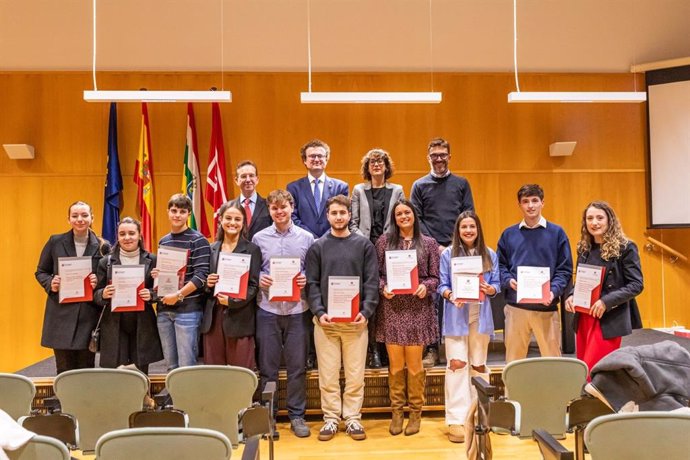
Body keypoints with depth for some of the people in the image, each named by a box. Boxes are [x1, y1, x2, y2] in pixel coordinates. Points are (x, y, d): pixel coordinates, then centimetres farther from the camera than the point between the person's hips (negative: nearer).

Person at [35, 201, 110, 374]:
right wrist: (51, 284, -8)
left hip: (89, 316, 0)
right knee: (64, 370, 6)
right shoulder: (55, 242, 4)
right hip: (61, 316, 0)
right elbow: (40, 272, 12)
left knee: (86, 370, 8)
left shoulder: (102, 247, 2)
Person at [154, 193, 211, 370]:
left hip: (188, 310, -6)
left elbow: (201, 275, -13)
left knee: (186, 365, -2)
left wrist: (178, 295, -19)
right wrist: (155, 274, 2)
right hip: (164, 309, 6)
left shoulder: (198, 241, -6)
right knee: (171, 365, 13)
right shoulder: (163, 241, 14)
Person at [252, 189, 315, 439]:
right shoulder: (259, 238, 4)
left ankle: (297, 415, 22)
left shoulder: (307, 238, 3)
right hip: (267, 309, 0)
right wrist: (259, 279, -13)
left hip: (297, 309, 0)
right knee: (267, 366, 9)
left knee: (297, 366, 8)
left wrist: (307, 279, -13)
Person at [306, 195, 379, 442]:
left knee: (355, 375, 5)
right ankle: (331, 418, 19)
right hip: (325, 320, 0)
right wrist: (319, 312, -10)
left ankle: (353, 418, 19)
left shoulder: (364, 245, 6)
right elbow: (312, 283, 2)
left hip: (356, 319, 0)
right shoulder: (317, 247, 7)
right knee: (328, 375, 6)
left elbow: (372, 281, 1)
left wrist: (366, 312, -10)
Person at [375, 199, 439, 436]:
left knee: (415, 364, 5)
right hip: (392, 308, 0)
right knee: (395, 364, 6)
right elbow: (376, 273, 5)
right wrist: (383, 287, -14)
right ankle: (397, 411, 21)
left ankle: (415, 412, 20)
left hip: (418, 309, 0)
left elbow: (434, 277, 6)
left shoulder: (428, 243, 6)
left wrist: (425, 286, -14)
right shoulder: (384, 241, 5)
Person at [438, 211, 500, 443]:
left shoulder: (490, 255, 7)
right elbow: (442, 285, -2)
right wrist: (451, 296, -22)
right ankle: (456, 420, -2)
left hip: (480, 316, 3)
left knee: (478, 365, 12)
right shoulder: (448, 254, 0)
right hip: (456, 316, -3)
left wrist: (488, 289, -17)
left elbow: (496, 285, 5)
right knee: (457, 363, -8)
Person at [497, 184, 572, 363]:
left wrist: (554, 291, -13)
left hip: (547, 307, -1)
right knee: (514, 359, 9)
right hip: (515, 306, 1)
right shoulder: (509, 234, 9)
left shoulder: (557, 233, 5)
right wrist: (508, 281, -10)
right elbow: (500, 265, 10)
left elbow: (565, 268, 2)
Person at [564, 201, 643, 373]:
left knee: (592, 371, -8)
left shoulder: (625, 247, -7)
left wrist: (606, 301, -21)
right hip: (583, 318, 6)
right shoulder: (584, 247, 9)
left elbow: (636, 285, -9)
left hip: (609, 319, -6)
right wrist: (571, 295, -3)